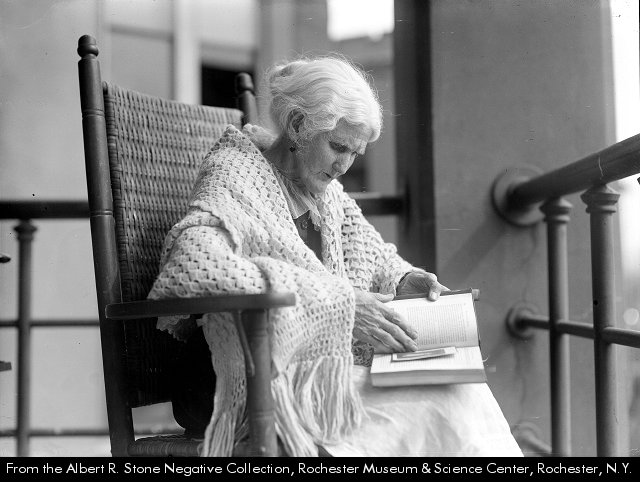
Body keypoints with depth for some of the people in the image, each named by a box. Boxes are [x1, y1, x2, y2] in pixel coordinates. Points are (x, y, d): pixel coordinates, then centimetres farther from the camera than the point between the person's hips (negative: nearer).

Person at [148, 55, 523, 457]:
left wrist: (406, 280, 3)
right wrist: (338, 300, -31)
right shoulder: (234, 176, -12)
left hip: (341, 368, 7)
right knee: (450, 408, -20)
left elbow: (369, 253, 28)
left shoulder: (324, 188, 11)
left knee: (466, 388, -14)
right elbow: (191, 264, -33)